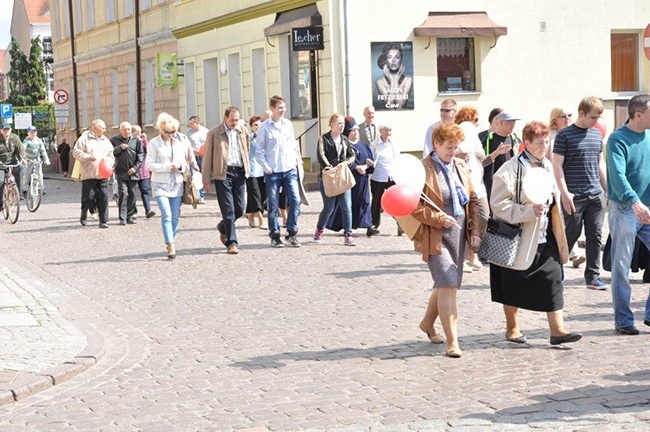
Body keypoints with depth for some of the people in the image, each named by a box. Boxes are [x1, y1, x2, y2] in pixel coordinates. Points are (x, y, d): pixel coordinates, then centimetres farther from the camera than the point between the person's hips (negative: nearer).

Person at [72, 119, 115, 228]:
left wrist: (108, 163, -1)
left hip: (102, 174, 4)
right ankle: (83, 217, 21)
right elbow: (76, 152, -5)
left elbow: (111, 156, 20)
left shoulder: (105, 141, 17)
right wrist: (88, 157, -17)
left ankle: (103, 221, 5)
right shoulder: (84, 138, 0)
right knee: (88, 197, -2)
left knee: (103, 198, 0)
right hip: (89, 175, -4)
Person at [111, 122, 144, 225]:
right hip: (121, 172, -2)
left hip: (133, 172, 2)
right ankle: (122, 218, -9)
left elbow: (140, 155, 5)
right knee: (123, 193, -10)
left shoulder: (136, 140, 4)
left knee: (132, 194, 5)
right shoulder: (115, 140, 4)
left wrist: (135, 167, -4)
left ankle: (130, 216, 15)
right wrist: (120, 148, -17)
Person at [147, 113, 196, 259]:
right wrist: (167, 167, -17)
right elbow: (150, 165, -7)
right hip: (161, 185, -4)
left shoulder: (180, 143, 9)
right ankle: (171, 247, -20)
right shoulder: (154, 144, -2)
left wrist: (180, 166, -8)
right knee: (166, 215, -15)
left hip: (177, 184, 4)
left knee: (175, 216, 5)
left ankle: (171, 243, 18)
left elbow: (188, 161, 15)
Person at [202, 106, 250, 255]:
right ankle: (232, 242, -1)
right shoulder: (214, 133, -1)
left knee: (240, 207, 4)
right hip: (223, 173, -4)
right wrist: (206, 179, -3)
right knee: (228, 209, -5)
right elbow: (207, 157, 0)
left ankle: (223, 227, 32)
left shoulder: (243, 131, 10)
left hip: (239, 172, 4)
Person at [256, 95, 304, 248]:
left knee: (295, 200, -6)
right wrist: (266, 167, -8)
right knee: (273, 205, 1)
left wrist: (298, 161, 8)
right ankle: (275, 236, 11)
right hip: (273, 172, -3)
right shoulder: (265, 127, -2)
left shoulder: (288, 124, 9)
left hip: (290, 169, 3)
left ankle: (292, 232, 6)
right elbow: (259, 150, -1)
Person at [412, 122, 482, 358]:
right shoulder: (423, 169, -10)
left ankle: (428, 322, 41)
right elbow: (414, 206, -13)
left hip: (459, 234, 7)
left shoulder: (461, 166, 10)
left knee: (446, 284, 17)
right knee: (448, 285, -13)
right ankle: (452, 342, -10)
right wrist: (440, 219, -16)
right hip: (435, 237, -7)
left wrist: (475, 231, 7)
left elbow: (473, 200, 15)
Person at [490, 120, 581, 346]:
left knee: (553, 280, 0)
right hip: (519, 237, -6)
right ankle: (512, 328, 22)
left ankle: (557, 329, 2)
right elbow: (499, 204, -18)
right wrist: (529, 212, -25)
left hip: (545, 238, 6)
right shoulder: (510, 170, -14)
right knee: (514, 285, 6)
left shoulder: (547, 166, 10)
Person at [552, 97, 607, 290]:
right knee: (571, 234, 0)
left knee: (595, 235, 4)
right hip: (575, 196, -5)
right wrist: (565, 192, -15)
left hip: (596, 194, 5)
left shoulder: (597, 134, 13)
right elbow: (557, 165, -8)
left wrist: (607, 189, 17)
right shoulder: (564, 135, -6)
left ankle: (593, 276, 11)